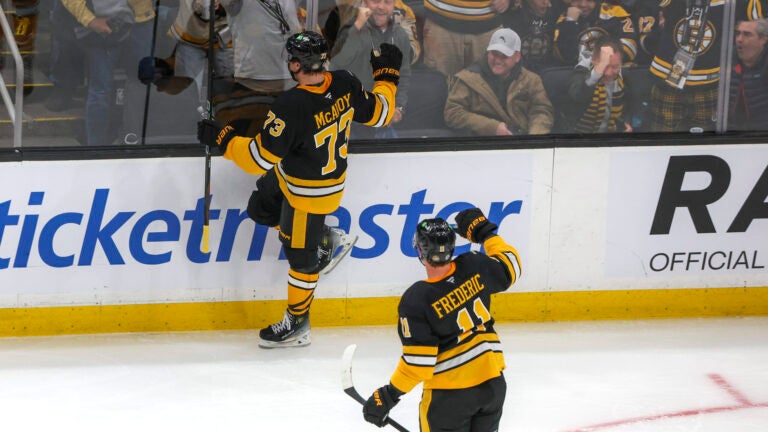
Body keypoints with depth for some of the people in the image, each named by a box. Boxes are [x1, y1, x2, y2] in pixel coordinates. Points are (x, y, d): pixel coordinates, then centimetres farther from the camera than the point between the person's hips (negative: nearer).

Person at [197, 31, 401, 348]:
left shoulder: (291, 107, -38)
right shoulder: (345, 84, -18)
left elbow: (260, 158, -31)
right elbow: (379, 113, 0)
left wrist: (223, 138, -20)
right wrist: (387, 75, 15)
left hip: (310, 193, -8)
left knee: (301, 256, 11)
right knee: (261, 209, 26)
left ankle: (297, 324, 30)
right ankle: (328, 239, 37)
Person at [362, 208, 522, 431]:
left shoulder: (416, 300, -22)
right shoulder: (474, 268, -10)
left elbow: (418, 362, -20)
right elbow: (510, 267, 12)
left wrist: (389, 395, -9)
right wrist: (484, 232, 22)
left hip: (449, 393, -5)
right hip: (492, 383, 5)